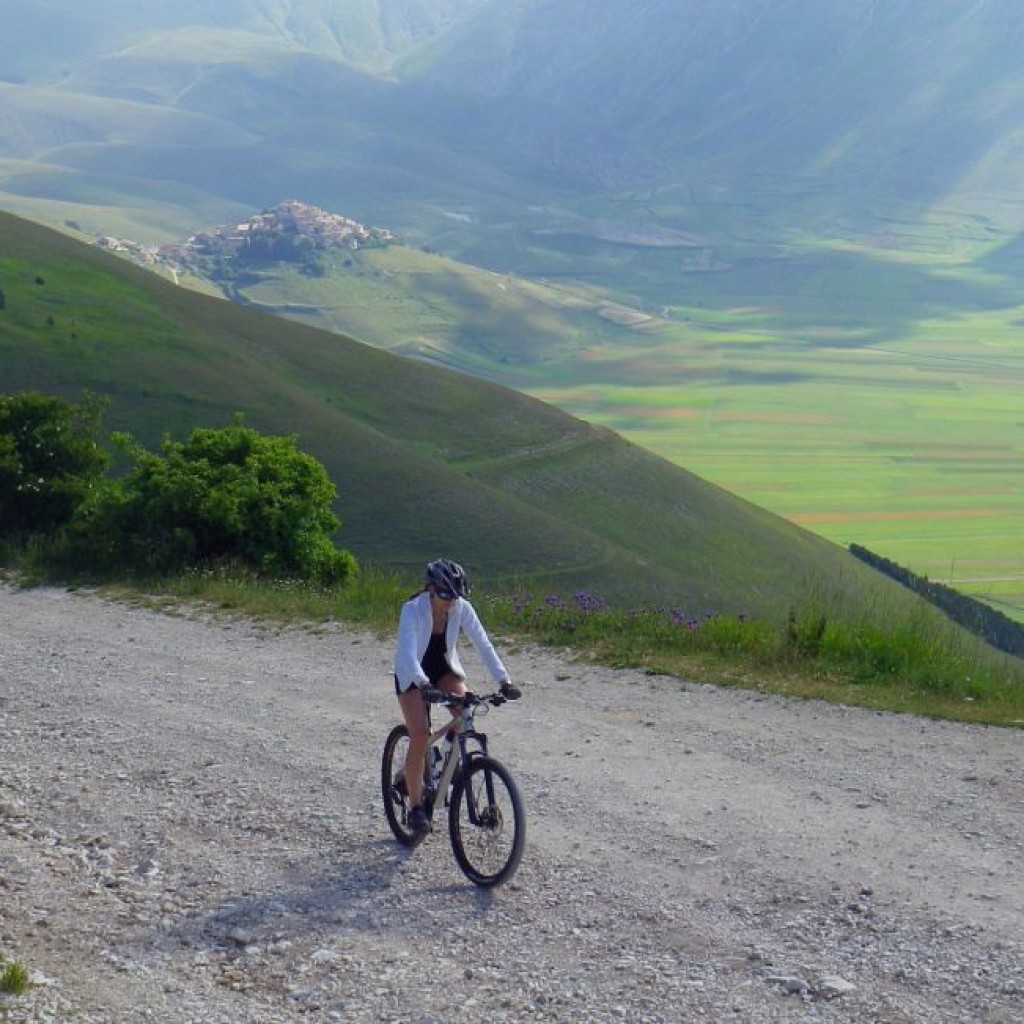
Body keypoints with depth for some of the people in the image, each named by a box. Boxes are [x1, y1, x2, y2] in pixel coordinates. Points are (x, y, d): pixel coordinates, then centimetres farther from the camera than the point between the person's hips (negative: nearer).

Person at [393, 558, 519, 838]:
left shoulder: (462, 608, -18)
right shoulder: (413, 610, -28)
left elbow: (483, 644, -22)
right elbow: (408, 652, -39)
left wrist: (504, 681, -33)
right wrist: (424, 685, -55)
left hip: (444, 668, 3)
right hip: (412, 674, -3)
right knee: (420, 735, -18)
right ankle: (416, 807, -6)